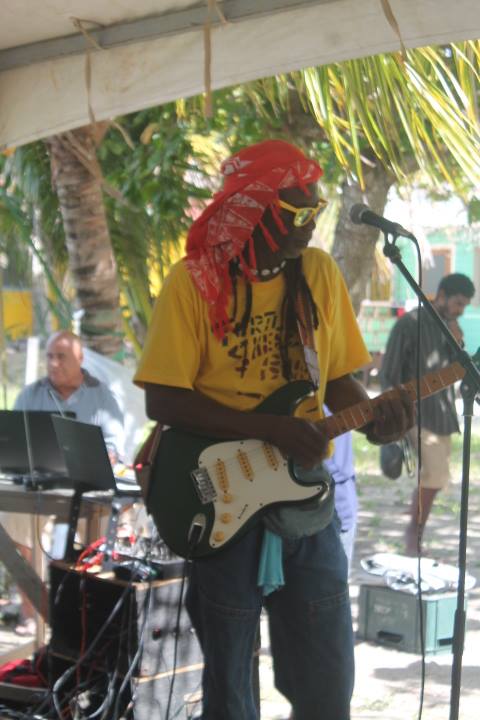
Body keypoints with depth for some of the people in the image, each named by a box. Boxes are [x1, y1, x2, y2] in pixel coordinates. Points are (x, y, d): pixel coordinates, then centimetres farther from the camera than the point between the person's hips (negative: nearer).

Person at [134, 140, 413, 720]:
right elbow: (162, 400, -14)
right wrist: (272, 429, -21)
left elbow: (337, 378, 9)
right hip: (223, 505, -3)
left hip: (308, 502, 4)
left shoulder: (319, 271, 3)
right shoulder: (195, 280, -10)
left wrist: (371, 416, -13)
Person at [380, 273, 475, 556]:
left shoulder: (451, 328, 12)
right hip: (417, 412, -7)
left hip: (443, 414, 7)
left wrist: (457, 342, -7)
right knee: (437, 475, -15)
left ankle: (415, 537, 18)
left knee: (434, 477, 8)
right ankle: (414, 532, -1)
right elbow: (389, 374, -8)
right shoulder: (409, 325, -9)